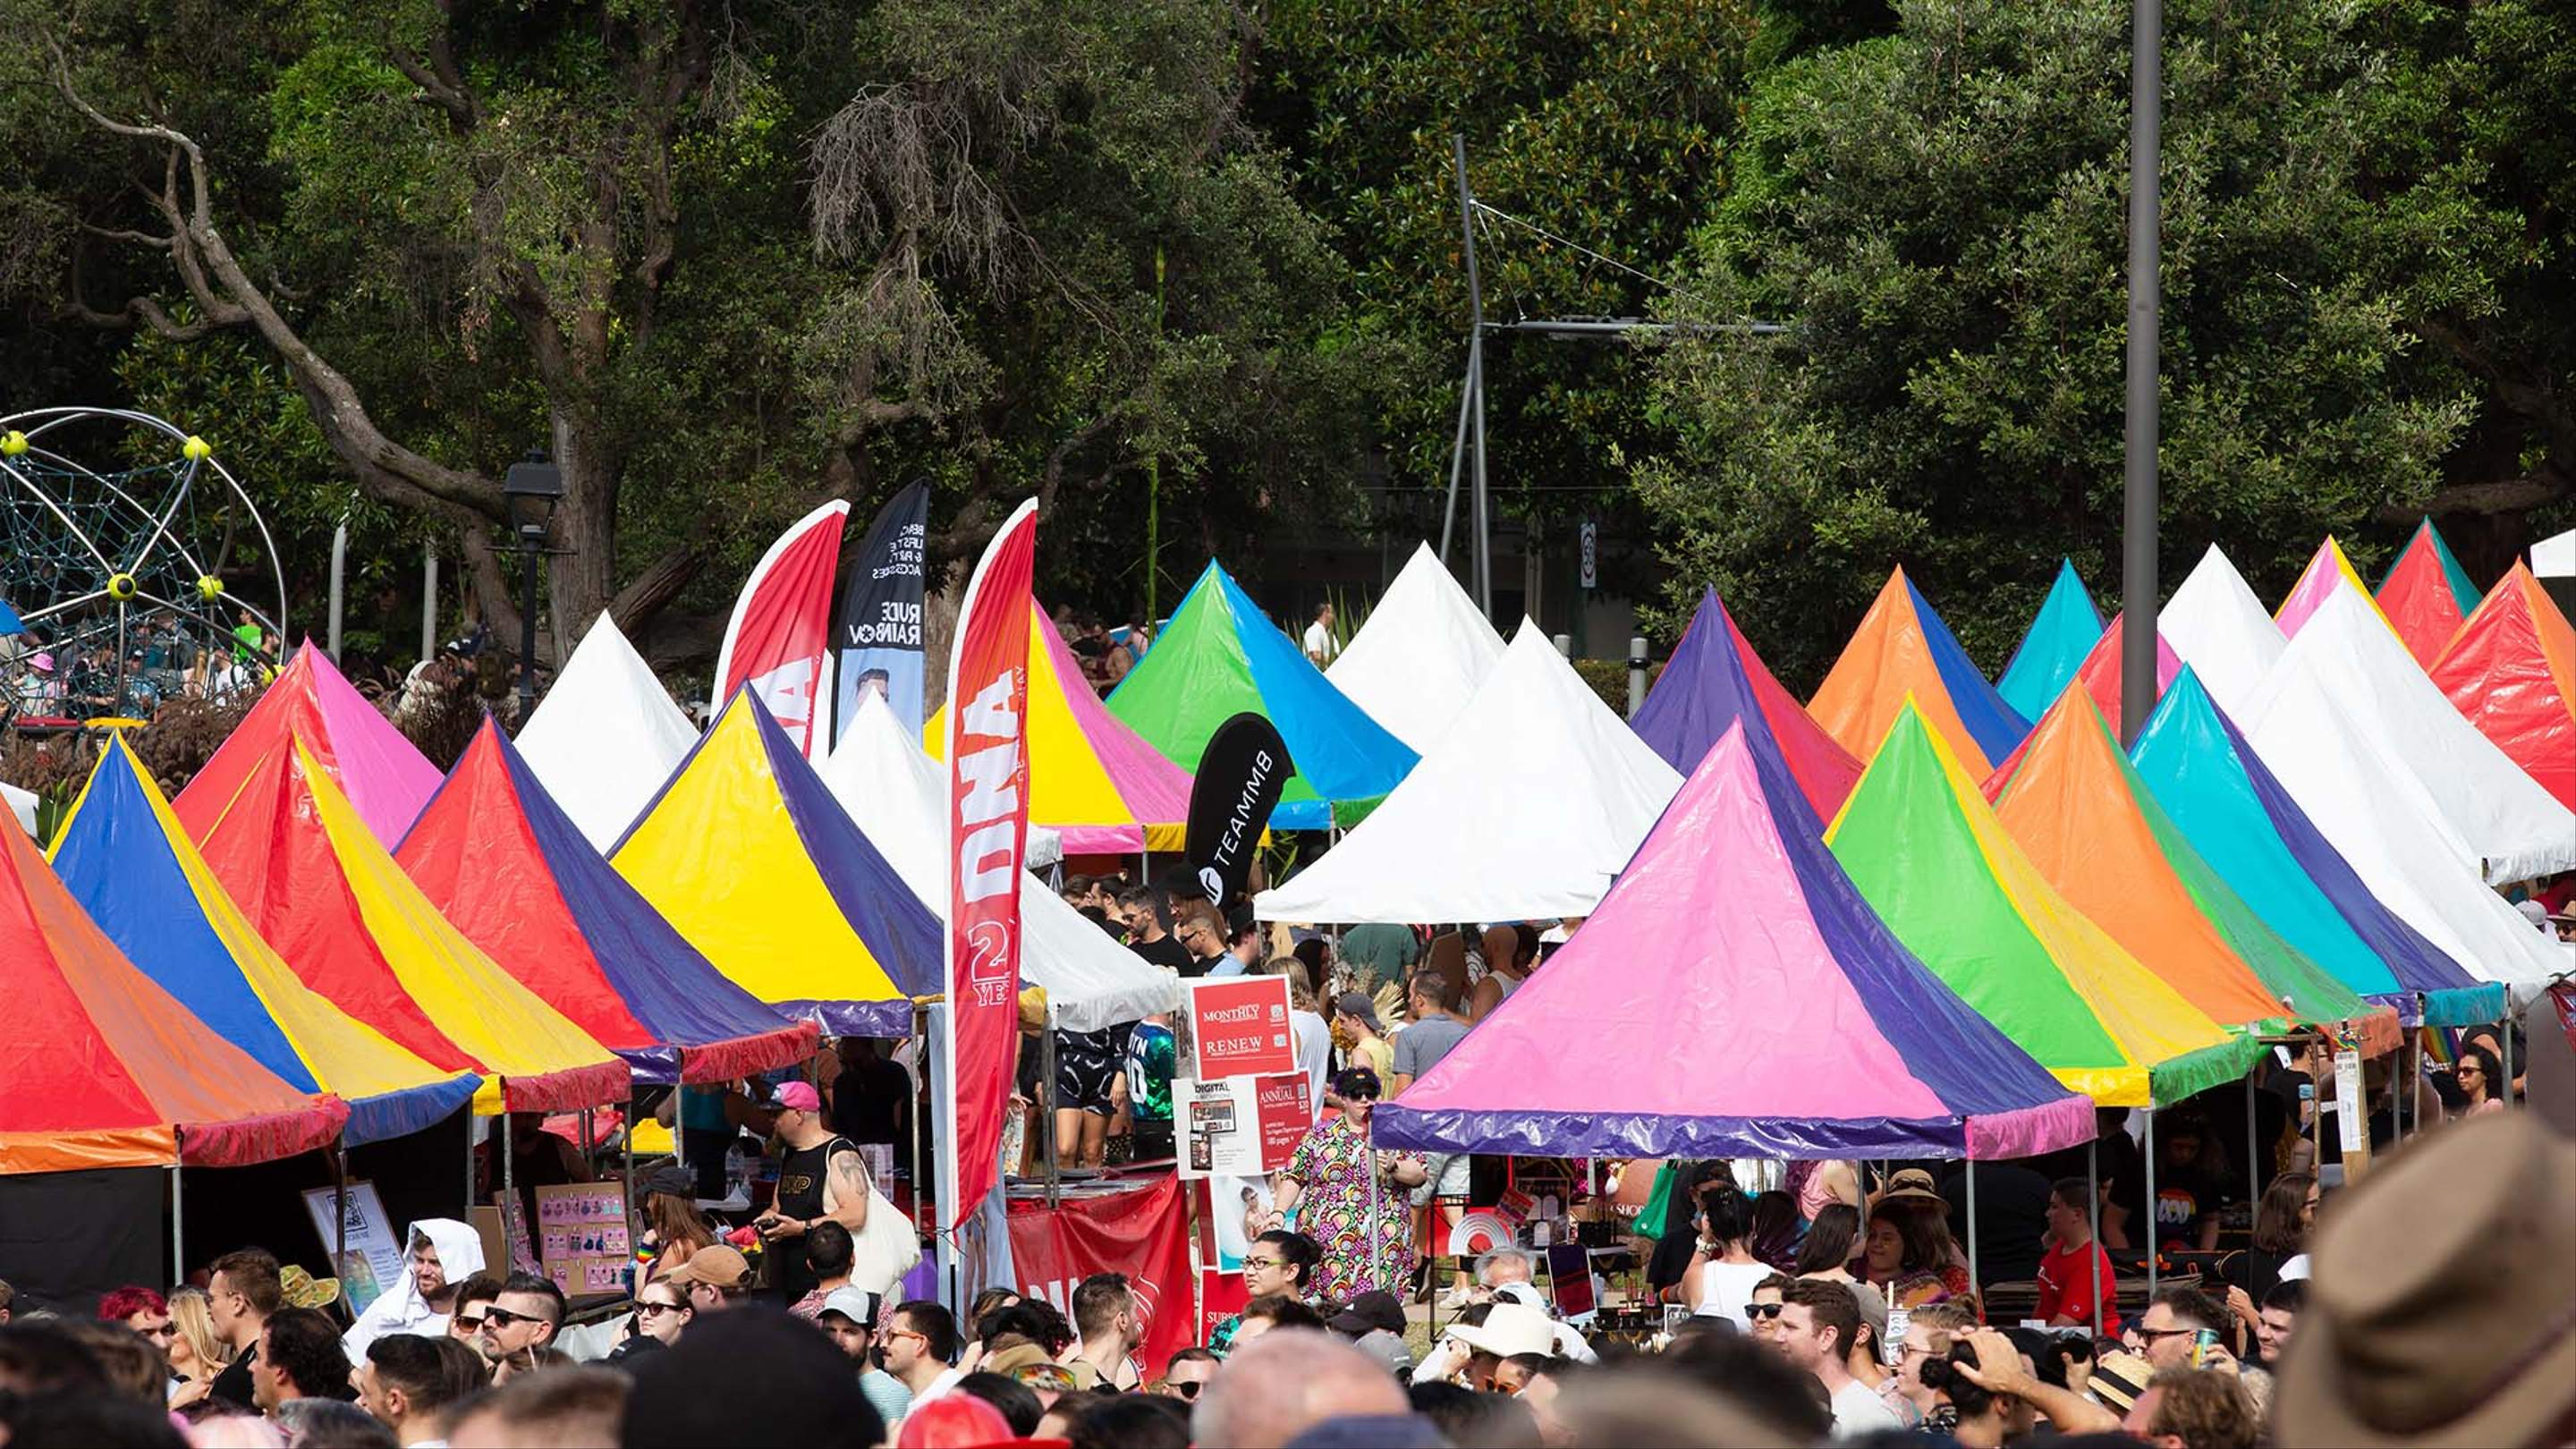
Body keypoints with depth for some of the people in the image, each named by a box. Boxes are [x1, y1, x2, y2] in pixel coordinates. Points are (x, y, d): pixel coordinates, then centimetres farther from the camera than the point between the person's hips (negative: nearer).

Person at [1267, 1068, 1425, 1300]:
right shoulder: (1321, 1133, 12)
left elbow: (1419, 1174, 3)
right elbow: (1294, 1177, 11)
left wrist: (1392, 1167, -15)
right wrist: (1279, 1212, -1)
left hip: (1380, 1245, -1)